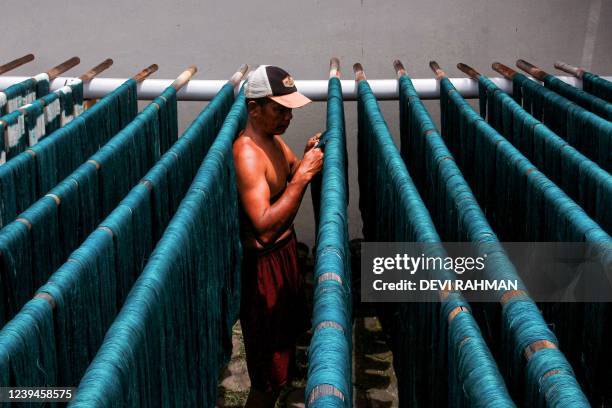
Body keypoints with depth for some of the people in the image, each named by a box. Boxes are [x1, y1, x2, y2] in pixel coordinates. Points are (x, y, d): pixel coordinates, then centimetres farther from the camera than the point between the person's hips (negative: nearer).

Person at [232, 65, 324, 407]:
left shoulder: (274, 139, 3)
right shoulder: (248, 154, -27)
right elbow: (265, 226, -36)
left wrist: (307, 158, -6)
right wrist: (303, 175, -34)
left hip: (286, 247, 10)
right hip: (264, 261, -10)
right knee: (270, 377, 1)